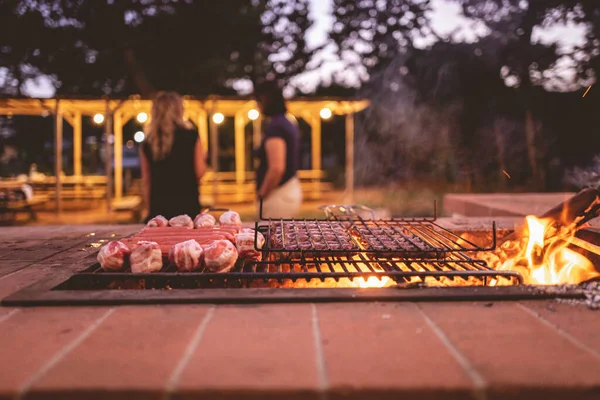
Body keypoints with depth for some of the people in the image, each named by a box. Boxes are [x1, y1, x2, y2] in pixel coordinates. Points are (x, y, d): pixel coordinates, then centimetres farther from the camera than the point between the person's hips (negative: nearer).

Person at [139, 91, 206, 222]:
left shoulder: (148, 142, 4)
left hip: (158, 207, 3)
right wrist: (202, 159, 16)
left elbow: (146, 181, 8)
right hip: (187, 205, -3)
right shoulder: (191, 135, -4)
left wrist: (150, 210, 16)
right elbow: (200, 172, -5)